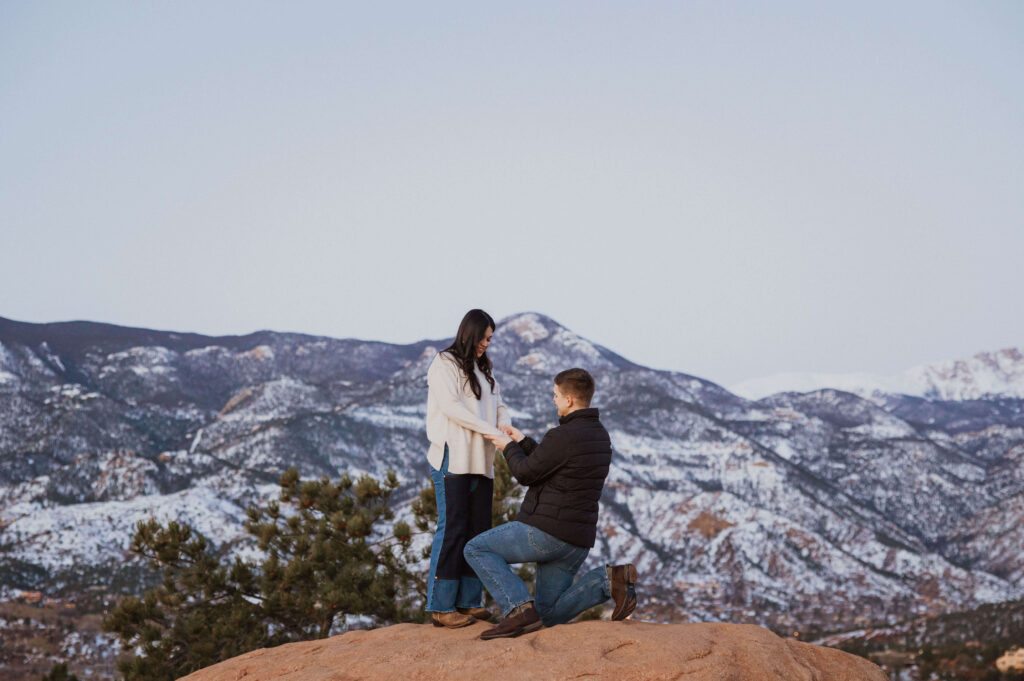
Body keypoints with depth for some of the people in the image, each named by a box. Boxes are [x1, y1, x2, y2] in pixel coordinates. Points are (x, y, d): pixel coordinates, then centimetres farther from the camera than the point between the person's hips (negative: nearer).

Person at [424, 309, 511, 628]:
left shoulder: (483, 369, 22)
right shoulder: (444, 364, -2)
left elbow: (499, 404, 18)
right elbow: (451, 406, -13)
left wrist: (506, 426, -6)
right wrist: (490, 430, -18)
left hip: (480, 461, 8)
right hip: (452, 458, -8)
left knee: (479, 530, 4)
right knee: (452, 528, -10)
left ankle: (469, 602, 9)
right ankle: (441, 607, -8)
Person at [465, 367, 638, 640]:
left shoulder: (563, 436, -19)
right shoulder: (599, 435, 11)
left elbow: (525, 473, -9)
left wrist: (509, 448, 10)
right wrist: (522, 441, 26)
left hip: (547, 530, -9)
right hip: (578, 541, 9)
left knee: (477, 550, 6)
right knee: (550, 615, 16)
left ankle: (520, 609, -12)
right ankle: (609, 579, -4)